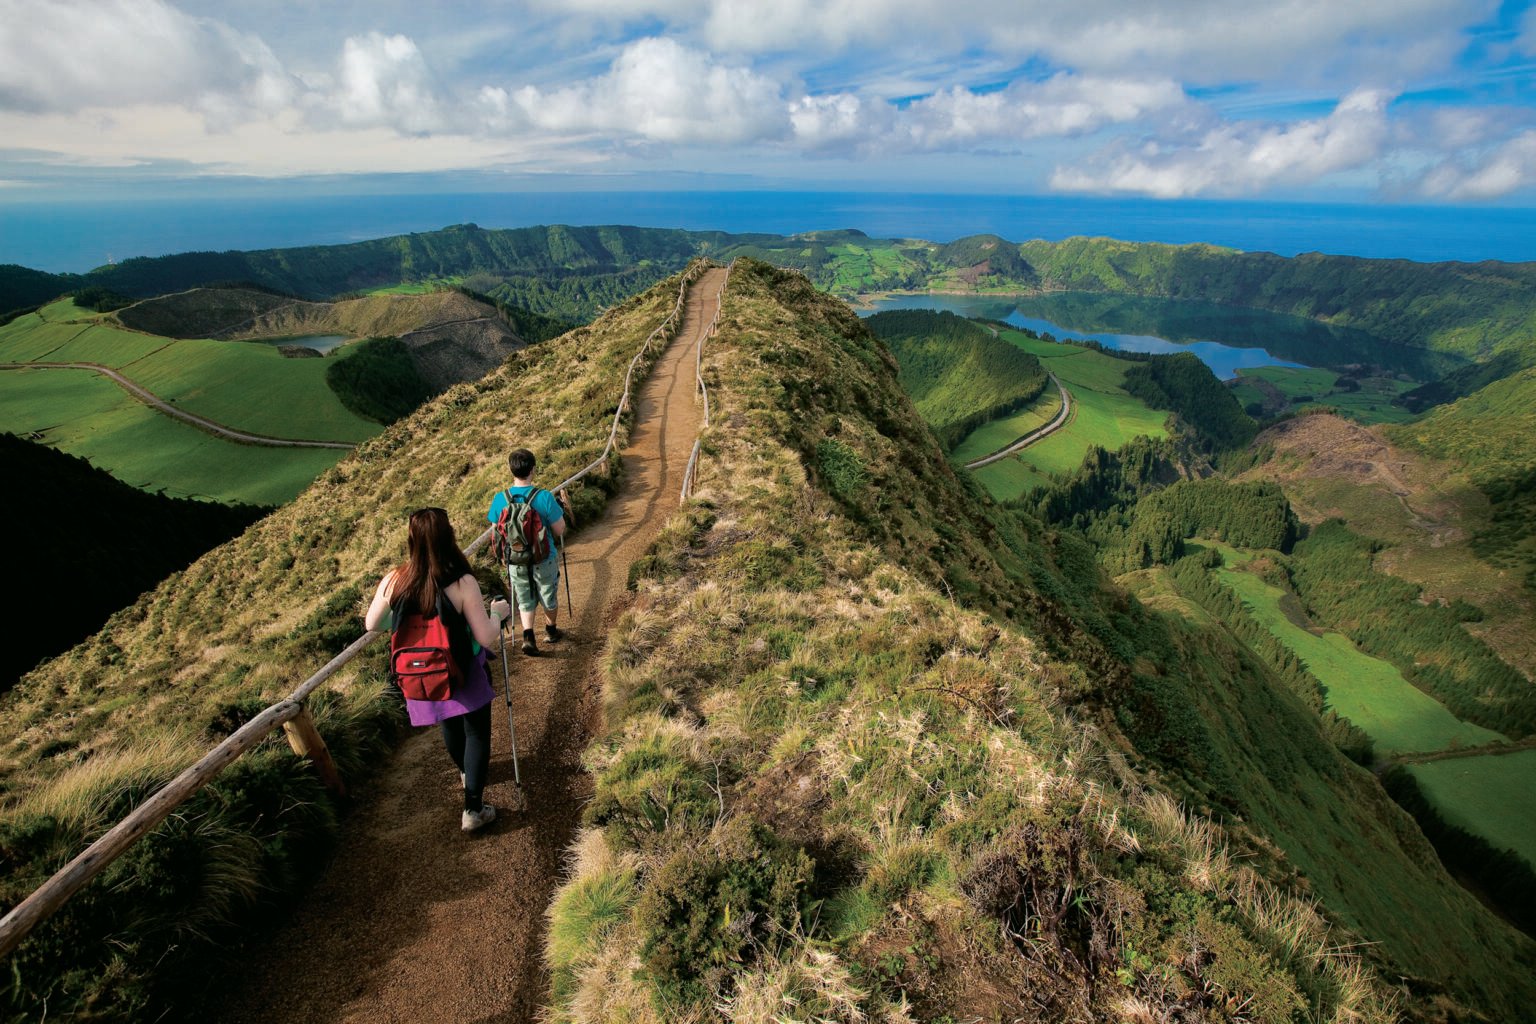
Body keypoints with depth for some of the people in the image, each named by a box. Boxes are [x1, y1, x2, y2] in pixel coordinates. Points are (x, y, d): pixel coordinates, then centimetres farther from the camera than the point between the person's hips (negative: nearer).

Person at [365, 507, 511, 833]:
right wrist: (497, 613, -5)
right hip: (463, 675, -4)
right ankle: (473, 810, 17)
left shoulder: (393, 580, -16)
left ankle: (467, 771, 55)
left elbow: (372, 624, 0)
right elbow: (486, 637, -24)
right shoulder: (462, 583, -27)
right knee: (477, 733, 15)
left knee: (449, 726, 29)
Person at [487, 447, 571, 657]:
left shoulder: (500, 499, -12)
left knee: (525, 601, 21)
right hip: (544, 560, -2)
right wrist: (561, 507, 0)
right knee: (549, 597, 22)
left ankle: (528, 635, 5)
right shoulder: (544, 497, -22)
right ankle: (550, 631, 41)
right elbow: (559, 531, -14)